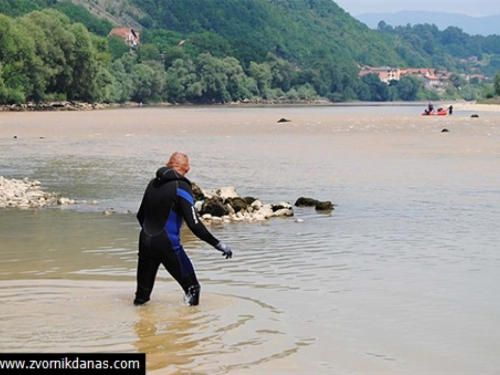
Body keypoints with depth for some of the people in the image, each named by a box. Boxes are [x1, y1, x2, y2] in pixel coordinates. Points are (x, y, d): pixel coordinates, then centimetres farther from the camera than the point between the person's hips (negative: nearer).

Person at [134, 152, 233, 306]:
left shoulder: (153, 183, 9)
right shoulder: (181, 187, -11)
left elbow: (141, 215, 20)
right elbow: (194, 224, -17)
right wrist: (218, 244, -13)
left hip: (145, 241, 6)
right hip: (167, 245, -6)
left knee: (142, 294, 15)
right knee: (191, 287, 7)